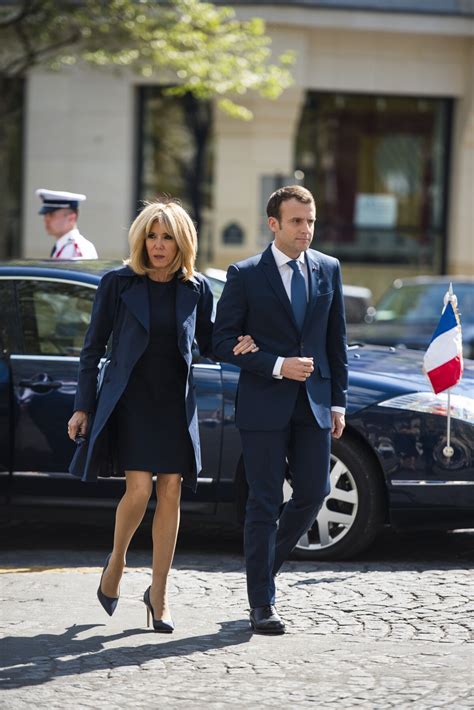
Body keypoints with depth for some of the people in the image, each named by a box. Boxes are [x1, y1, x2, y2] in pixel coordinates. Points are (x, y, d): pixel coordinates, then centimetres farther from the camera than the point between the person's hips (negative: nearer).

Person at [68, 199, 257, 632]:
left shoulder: (196, 289, 5)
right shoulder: (118, 284, -2)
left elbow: (208, 344, 15)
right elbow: (93, 348, 2)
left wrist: (236, 347, -7)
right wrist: (83, 406, -1)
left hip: (176, 401, 3)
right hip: (130, 397, -3)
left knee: (170, 494, 1)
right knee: (139, 489, -14)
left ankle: (159, 592, 11)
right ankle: (116, 562, 14)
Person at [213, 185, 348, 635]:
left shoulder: (328, 270, 8)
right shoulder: (245, 275, -4)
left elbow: (336, 340, 12)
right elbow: (223, 341, -6)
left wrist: (338, 401, 8)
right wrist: (277, 366, -16)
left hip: (314, 402, 4)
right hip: (264, 406, -4)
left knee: (313, 493, 3)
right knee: (264, 503, -1)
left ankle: (266, 562, 28)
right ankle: (261, 604, 4)